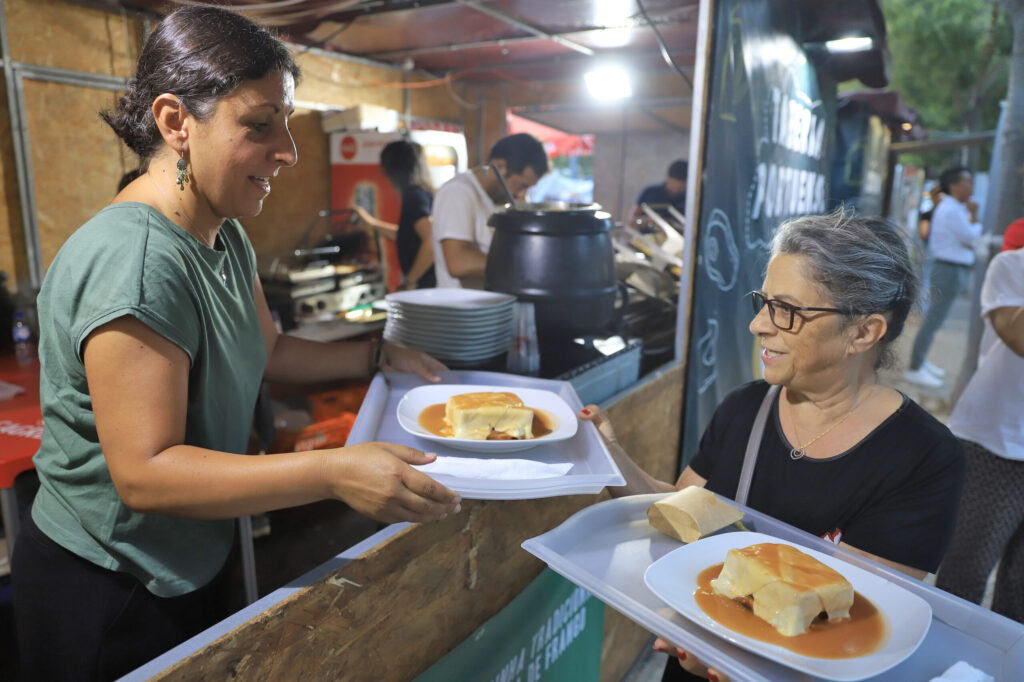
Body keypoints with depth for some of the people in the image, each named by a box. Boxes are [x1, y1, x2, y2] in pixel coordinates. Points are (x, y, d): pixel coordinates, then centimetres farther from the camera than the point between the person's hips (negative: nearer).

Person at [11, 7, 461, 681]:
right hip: (107, 592, -8)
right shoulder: (133, 260, -30)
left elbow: (268, 350, 11)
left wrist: (379, 354, 2)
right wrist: (334, 473, -39)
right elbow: (144, 473, -31)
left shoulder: (226, 235, 0)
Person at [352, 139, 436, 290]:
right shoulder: (425, 192, 15)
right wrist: (373, 222, 39)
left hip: (426, 285, -9)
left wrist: (411, 280, -15)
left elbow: (431, 242, -25)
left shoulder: (413, 195, -13)